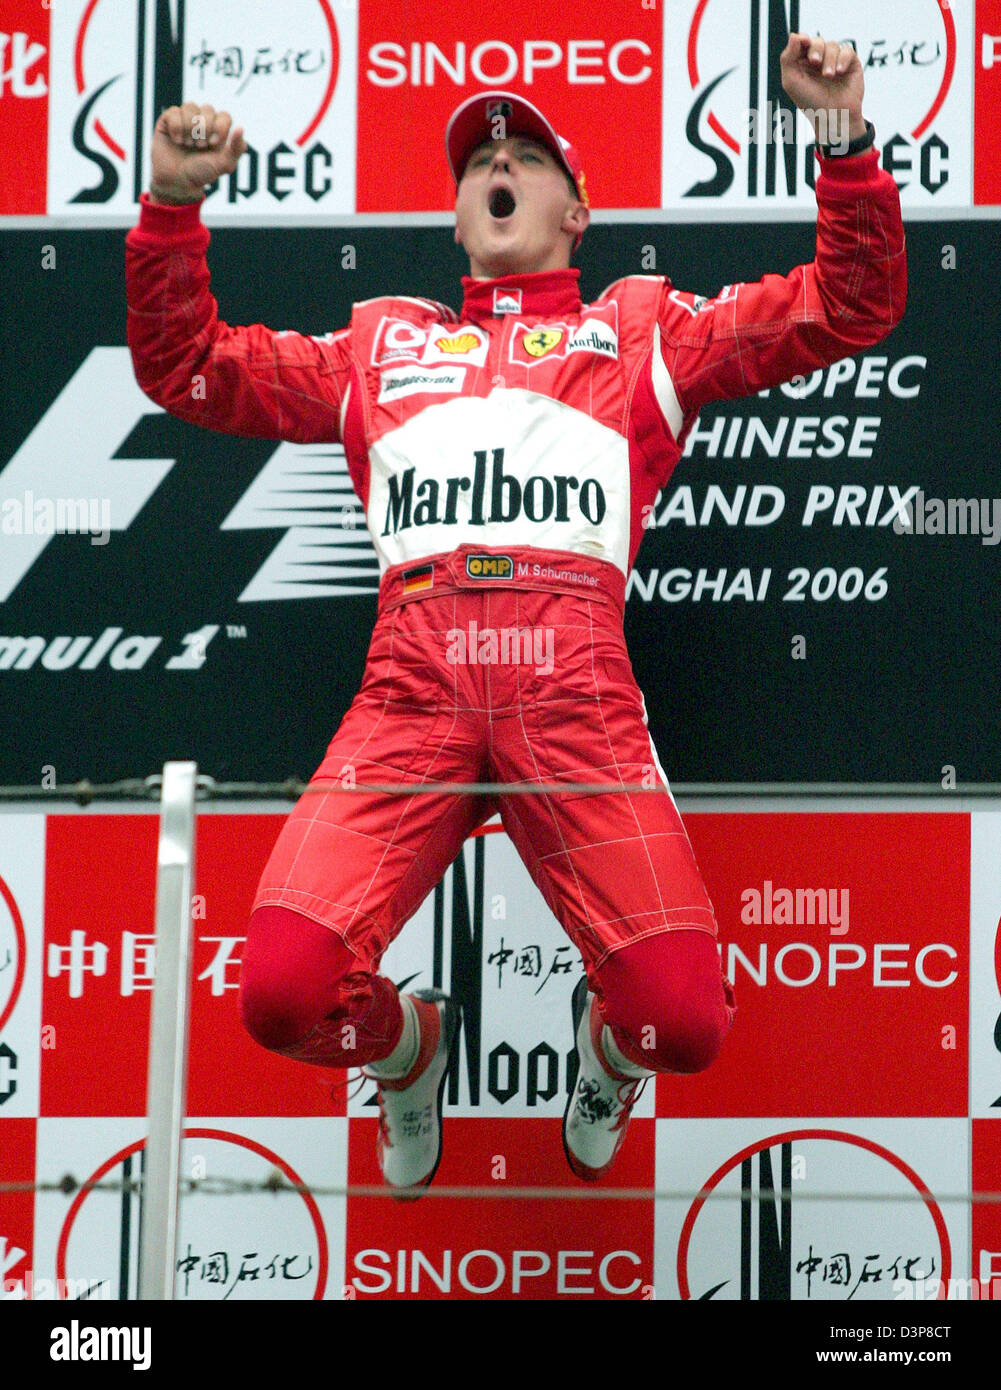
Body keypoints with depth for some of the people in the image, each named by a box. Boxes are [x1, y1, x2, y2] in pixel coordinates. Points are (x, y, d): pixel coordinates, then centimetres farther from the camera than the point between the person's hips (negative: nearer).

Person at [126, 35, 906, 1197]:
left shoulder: (642, 333, 25)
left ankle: (606, 1046, 20)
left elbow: (851, 306, 18)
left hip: (575, 693, -1)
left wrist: (845, 139, 4)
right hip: (412, 691, 1)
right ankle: (408, 1049, 16)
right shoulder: (381, 344, 29)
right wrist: (172, 205, 12)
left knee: (684, 1020, -20)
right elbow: (185, 367, 26)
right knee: (284, 990, -22)